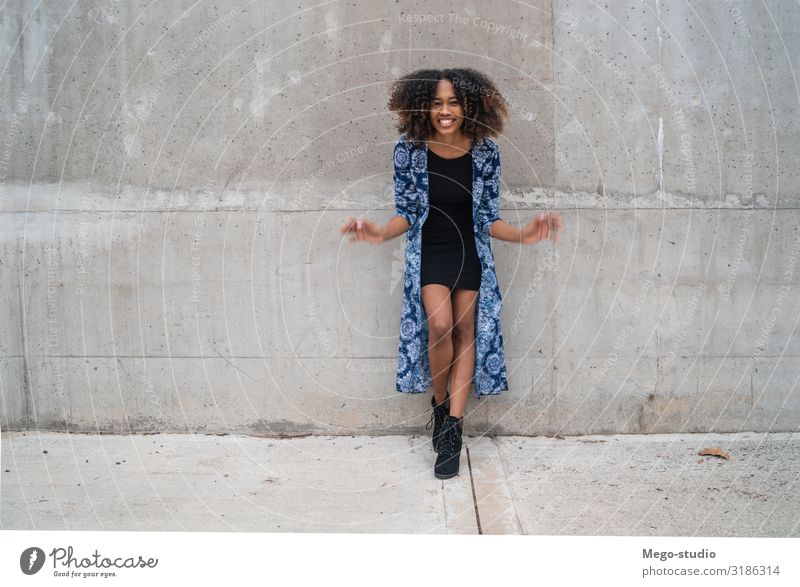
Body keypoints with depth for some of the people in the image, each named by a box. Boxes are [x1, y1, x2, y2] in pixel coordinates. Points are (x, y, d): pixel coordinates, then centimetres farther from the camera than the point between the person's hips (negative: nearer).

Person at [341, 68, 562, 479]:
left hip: (470, 252, 2)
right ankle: (440, 403, 7)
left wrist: (522, 235, -20)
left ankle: (453, 426, 7)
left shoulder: (484, 150, -7)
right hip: (428, 252, -2)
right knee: (439, 324, -20)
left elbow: (488, 217, -3)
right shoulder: (409, 149, -9)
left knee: (465, 330, 0)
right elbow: (406, 213, -4)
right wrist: (382, 234, -23)